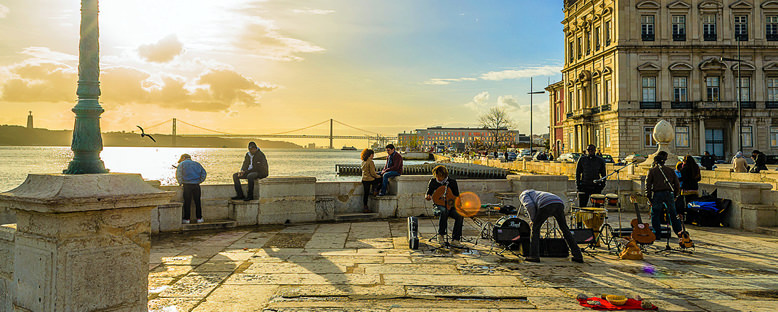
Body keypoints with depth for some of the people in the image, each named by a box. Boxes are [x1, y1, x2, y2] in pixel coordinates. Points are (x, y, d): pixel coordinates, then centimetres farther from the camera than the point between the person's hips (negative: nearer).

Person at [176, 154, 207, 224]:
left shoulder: (182, 164, 7)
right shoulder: (197, 164, 17)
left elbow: (178, 174, -6)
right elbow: (204, 173, 11)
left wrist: (181, 182, 4)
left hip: (187, 185, -3)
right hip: (196, 185, 3)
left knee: (187, 202, 2)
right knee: (197, 202, 8)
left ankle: (186, 219, 5)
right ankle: (199, 218, 11)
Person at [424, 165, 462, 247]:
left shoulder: (452, 182, 0)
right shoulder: (433, 182, 1)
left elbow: (457, 197, 4)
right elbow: (428, 193, 11)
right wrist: (428, 197, -14)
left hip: (450, 206, 2)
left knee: (460, 216, -29)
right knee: (444, 211, -39)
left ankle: (455, 240, -21)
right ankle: (440, 234, -21)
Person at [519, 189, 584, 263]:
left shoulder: (523, 195, 25)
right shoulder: (537, 194, 46)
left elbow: (529, 205, 1)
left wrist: (532, 220, 12)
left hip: (547, 204, -7)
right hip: (559, 203, 7)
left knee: (535, 228, 9)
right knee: (565, 229, 18)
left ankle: (534, 256, 5)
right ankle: (578, 256, 17)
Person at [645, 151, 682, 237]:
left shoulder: (652, 171, 1)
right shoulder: (670, 170, 11)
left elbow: (648, 184, -4)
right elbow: (677, 184, 11)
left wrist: (649, 197, 1)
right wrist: (674, 195, 19)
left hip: (657, 194, -3)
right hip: (669, 193, 3)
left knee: (655, 214, 4)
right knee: (673, 214, 13)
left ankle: (656, 234, 4)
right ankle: (679, 232, 15)